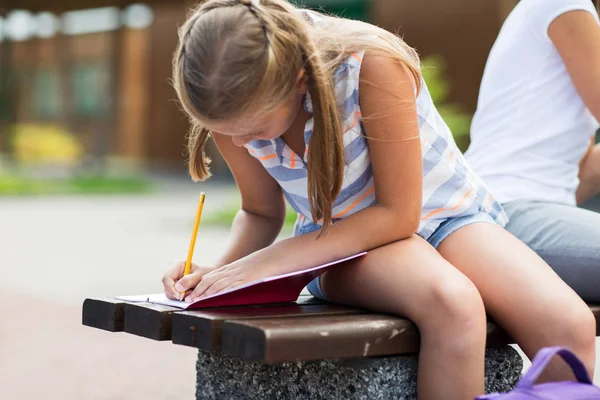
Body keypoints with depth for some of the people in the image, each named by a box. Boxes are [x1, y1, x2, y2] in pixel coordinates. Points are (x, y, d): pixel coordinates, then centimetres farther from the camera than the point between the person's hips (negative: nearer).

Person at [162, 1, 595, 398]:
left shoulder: (371, 65, -29)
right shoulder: (233, 105, -14)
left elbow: (398, 214, -22)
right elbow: (260, 213, 2)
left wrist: (267, 262, -26)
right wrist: (220, 271, -19)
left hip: (442, 213, -1)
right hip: (342, 243, 2)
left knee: (570, 326, -29)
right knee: (452, 304, -35)